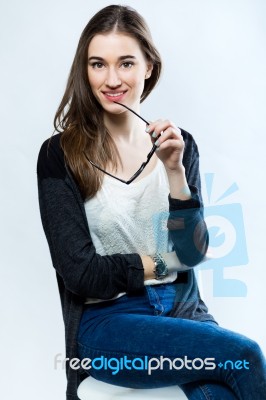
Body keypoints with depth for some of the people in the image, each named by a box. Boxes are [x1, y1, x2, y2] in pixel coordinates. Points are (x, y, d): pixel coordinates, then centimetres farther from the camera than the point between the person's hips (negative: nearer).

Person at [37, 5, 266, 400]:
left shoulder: (178, 144, 4)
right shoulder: (59, 156, -8)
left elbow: (194, 252, -3)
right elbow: (79, 273, -11)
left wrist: (175, 170, -15)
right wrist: (163, 262, -4)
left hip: (180, 307, 3)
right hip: (105, 320, -3)